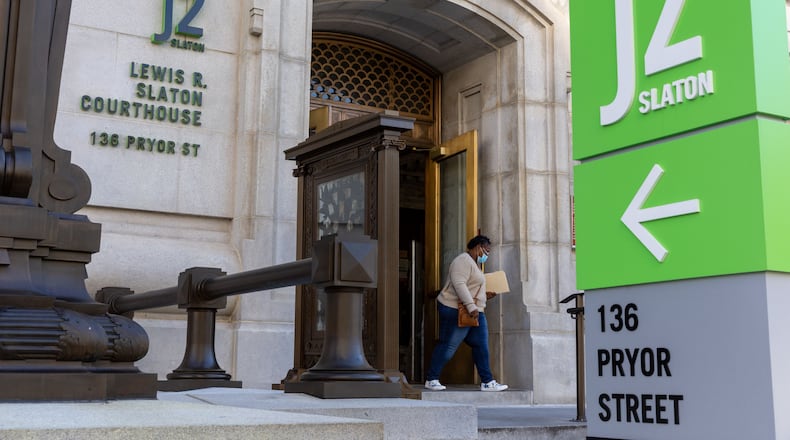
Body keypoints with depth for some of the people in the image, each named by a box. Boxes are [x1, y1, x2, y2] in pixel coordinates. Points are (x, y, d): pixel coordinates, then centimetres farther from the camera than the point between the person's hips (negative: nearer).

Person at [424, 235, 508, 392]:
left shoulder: (473, 263, 21)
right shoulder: (464, 260, -12)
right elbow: (458, 284, -24)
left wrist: (484, 295, 18)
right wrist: (471, 306, -29)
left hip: (474, 312, 10)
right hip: (456, 310, -10)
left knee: (481, 346, 4)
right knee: (447, 346, -5)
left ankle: (487, 382, 5)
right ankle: (431, 379, 5)